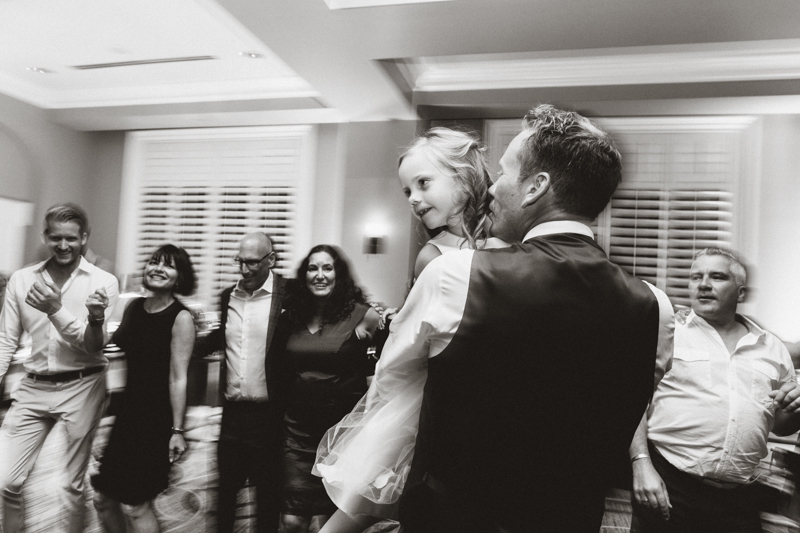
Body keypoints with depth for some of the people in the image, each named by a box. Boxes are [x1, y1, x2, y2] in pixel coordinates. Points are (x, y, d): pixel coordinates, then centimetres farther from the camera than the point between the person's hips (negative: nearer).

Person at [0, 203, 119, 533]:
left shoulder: (103, 282, -7)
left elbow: (95, 346, -11)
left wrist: (56, 309, -24)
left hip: (81, 387, -3)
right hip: (33, 388, 3)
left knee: (72, 484, 9)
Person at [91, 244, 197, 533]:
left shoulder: (181, 318, -14)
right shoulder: (133, 307, 4)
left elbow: (178, 377, -15)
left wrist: (177, 430, -14)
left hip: (157, 415, -6)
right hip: (128, 408, 7)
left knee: (134, 506, 2)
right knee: (102, 496, 13)